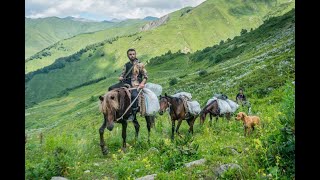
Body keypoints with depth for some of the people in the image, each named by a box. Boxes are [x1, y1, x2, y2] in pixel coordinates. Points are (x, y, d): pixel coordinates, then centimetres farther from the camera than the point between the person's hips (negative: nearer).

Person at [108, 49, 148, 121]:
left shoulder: (140, 65, 2)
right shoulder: (126, 65, 17)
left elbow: (145, 76, 2)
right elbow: (122, 74, 24)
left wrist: (142, 83, -15)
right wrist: (121, 78, 0)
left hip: (135, 85, -6)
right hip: (125, 83, 6)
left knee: (134, 95, -37)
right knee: (111, 88, -10)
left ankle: (133, 114, -23)